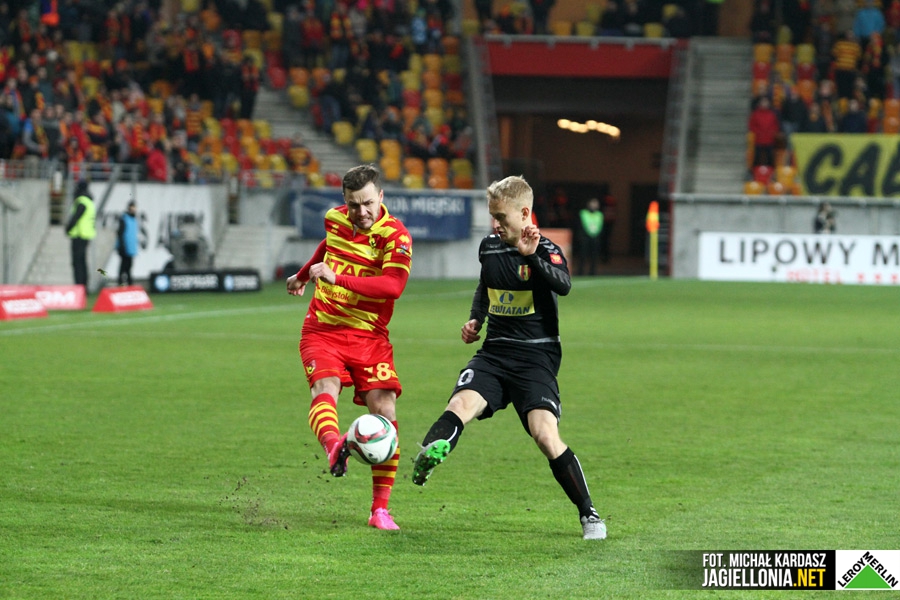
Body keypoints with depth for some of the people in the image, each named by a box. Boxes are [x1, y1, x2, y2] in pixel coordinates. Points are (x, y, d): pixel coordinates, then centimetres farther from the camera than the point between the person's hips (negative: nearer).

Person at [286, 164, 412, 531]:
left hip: (369, 335, -2)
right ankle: (333, 446, -60)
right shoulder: (335, 219, 4)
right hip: (322, 330, 2)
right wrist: (303, 274, 44)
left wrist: (337, 279, -36)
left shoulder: (395, 236, -13)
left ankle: (380, 508, -3)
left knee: (385, 410, -11)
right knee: (325, 388, -28)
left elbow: (393, 284, -30)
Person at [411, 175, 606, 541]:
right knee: (460, 405, -24)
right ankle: (426, 458, -50)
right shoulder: (489, 248, 10)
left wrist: (532, 256, -44)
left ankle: (588, 514, -7)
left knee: (545, 434, -19)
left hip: (535, 358, -5)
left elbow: (563, 285, -30)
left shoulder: (545, 250, -8)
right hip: (494, 354, 5)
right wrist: (475, 319, 14)